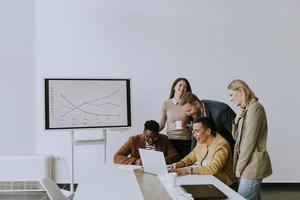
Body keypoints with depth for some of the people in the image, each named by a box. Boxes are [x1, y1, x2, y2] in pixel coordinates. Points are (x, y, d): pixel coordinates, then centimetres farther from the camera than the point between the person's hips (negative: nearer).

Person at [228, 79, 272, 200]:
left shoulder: (254, 107, -12)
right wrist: (237, 120, 0)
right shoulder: (245, 109, 16)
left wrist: (239, 167, -14)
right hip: (249, 164, 9)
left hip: (253, 164, -9)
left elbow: (250, 140, -17)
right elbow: (237, 137, 18)